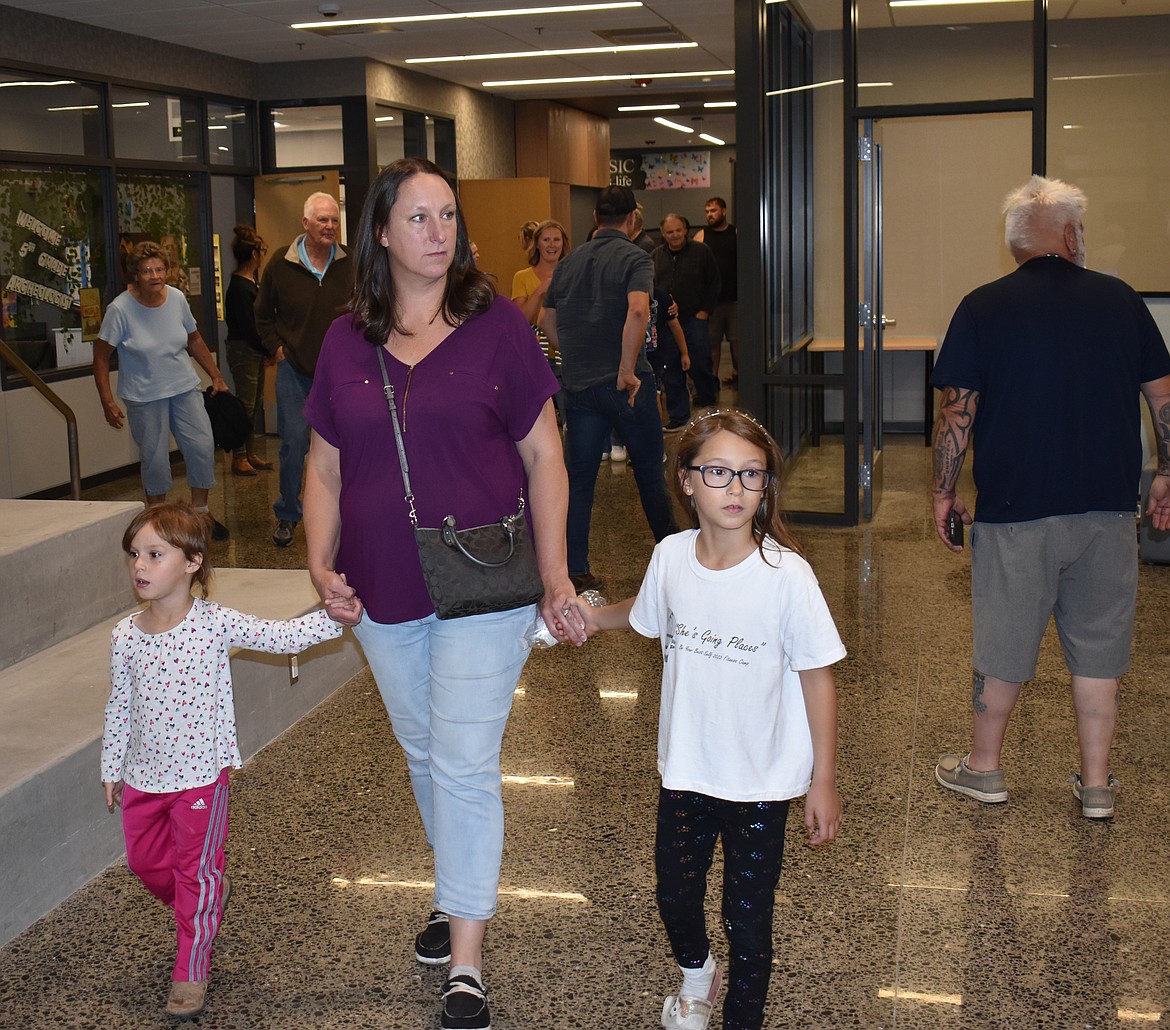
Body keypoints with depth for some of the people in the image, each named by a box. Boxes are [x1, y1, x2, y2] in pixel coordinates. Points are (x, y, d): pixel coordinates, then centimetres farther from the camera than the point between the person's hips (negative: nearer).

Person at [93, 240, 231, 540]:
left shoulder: (177, 299, -2)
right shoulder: (120, 309, -14)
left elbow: (194, 340, 13)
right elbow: (101, 358, -9)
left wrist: (216, 376, 14)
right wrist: (107, 402, -13)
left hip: (185, 388, 4)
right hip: (144, 397, -4)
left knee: (203, 446, -2)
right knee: (154, 457, 1)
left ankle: (200, 513, 14)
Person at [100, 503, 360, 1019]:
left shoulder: (215, 623, -14)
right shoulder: (125, 636, -5)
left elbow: (282, 636, -10)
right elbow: (119, 707, 6)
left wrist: (330, 617, -22)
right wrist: (111, 768, 11)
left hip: (201, 773, -4)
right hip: (144, 774, 4)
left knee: (197, 869, 5)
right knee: (146, 861, 17)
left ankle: (191, 971, 20)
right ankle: (194, 911, 46)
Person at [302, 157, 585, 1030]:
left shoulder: (497, 325, -5)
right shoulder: (347, 341, 4)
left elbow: (543, 456, -4)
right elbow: (326, 467, 10)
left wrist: (556, 577, -8)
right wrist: (321, 564, -4)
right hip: (385, 594, 4)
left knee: (465, 766, -3)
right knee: (423, 756, 19)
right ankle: (459, 891, 42)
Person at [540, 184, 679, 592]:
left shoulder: (569, 262, 11)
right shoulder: (635, 259, -6)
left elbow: (547, 321, 16)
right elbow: (638, 310, -24)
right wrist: (627, 370, -22)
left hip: (578, 385, 4)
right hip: (625, 384, -4)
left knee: (578, 478, 6)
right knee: (649, 469, 12)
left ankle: (574, 570, 5)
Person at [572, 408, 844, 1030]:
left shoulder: (786, 575, -21)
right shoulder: (671, 557, -9)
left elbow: (817, 678, -12)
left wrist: (824, 782, -9)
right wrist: (593, 617, 4)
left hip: (760, 783, -4)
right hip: (685, 770, 4)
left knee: (748, 916, 7)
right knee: (674, 894, 21)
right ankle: (696, 975, 53)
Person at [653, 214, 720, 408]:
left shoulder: (701, 251, 0)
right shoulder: (657, 255, 10)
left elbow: (714, 283, 3)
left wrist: (705, 311, -4)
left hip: (694, 318, -3)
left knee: (700, 363, -10)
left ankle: (707, 404, 7)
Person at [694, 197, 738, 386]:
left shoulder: (737, 234, 5)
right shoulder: (701, 235, 5)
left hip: (734, 298, 0)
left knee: (736, 339, 4)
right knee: (712, 340, 3)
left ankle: (737, 373, 18)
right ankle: (713, 377, 11)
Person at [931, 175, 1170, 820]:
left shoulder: (983, 308, -5)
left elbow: (957, 412, -6)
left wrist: (944, 491, 5)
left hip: (1016, 509, -2)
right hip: (1108, 506, 2)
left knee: (1004, 645, 10)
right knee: (1098, 644, 12)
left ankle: (983, 767, 25)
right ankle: (1096, 784, 21)